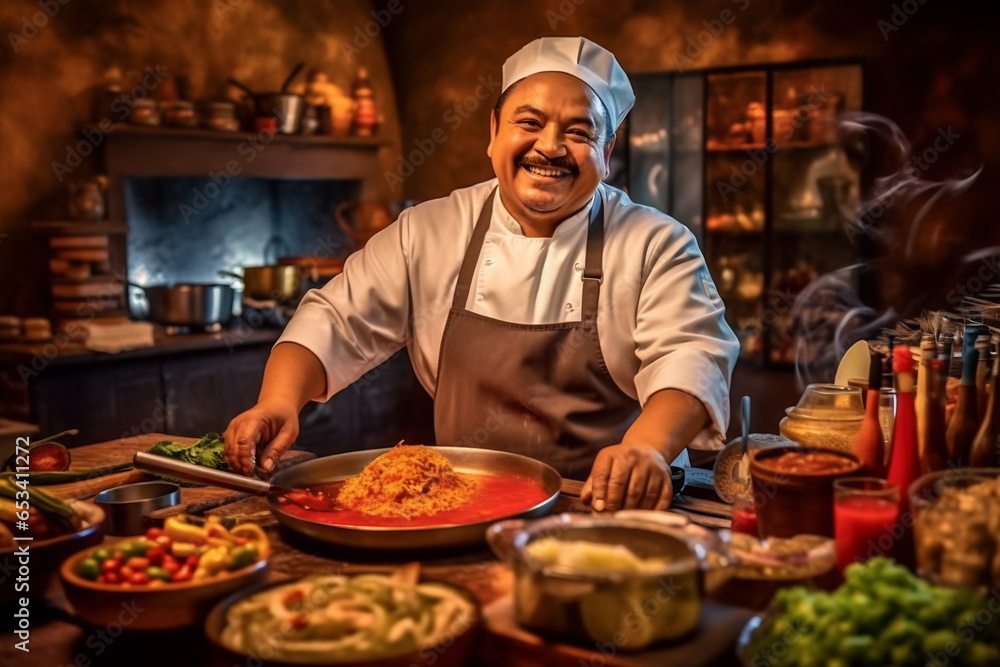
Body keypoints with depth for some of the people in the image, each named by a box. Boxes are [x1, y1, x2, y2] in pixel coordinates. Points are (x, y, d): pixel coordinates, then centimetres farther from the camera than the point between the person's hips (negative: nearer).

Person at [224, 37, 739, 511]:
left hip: (605, 509, -1)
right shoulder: (427, 232, 6)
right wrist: (280, 401, -14)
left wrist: (648, 449, -33)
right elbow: (339, 322, 6)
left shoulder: (658, 246, 0)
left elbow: (691, 356, -11)